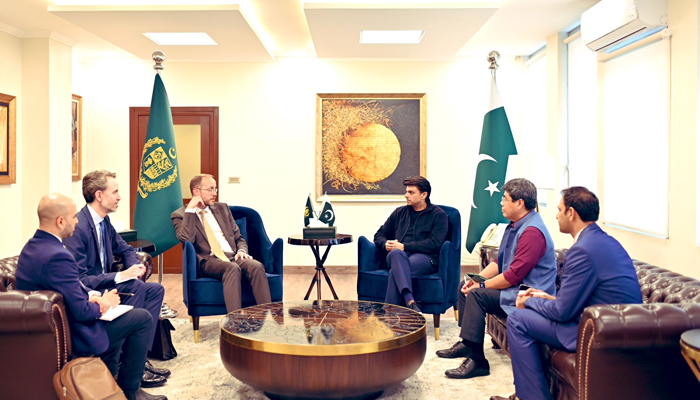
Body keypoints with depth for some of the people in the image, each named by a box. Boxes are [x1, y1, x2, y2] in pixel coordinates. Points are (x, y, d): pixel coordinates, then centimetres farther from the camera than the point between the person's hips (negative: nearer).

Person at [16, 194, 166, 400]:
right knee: (143, 318, 0)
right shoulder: (57, 256, -30)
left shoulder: (33, 246, 2)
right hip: (70, 335, -10)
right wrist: (104, 304, -8)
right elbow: (82, 312, -28)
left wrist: (93, 296, -4)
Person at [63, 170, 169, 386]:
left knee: (156, 290, -1)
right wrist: (119, 276, -27)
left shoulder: (104, 221, 5)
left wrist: (134, 266, -2)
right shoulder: (78, 228, -23)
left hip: (104, 284, 9)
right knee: (135, 286, -26)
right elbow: (80, 280, -26)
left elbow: (125, 249, 20)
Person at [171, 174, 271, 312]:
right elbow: (186, 240, -11)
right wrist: (190, 210, -9)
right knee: (232, 268, -37)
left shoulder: (222, 208, 24)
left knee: (256, 266, -28)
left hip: (233, 256, 4)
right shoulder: (180, 215, 8)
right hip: (208, 261, -4)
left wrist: (242, 251, 1)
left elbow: (238, 237, 24)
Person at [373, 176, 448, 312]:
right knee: (396, 254, -37)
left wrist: (404, 246, -11)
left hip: (425, 258, -3)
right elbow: (379, 235, 25)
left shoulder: (438, 215, 10)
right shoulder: (400, 212, 26)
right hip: (398, 255, 3)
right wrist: (386, 244, -1)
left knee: (395, 271, -37)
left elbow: (434, 244, -5)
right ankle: (410, 301, -54)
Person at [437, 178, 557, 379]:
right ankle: (466, 343, 16)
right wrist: (476, 279, 0)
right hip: (515, 287, 11)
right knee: (465, 286, 12)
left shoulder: (532, 232, -23)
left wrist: (482, 286, -16)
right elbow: (500, 262, 15)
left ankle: (477, 361, -21)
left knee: (477, 295, -25)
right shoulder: (514, 226, 12)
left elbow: (515, 275, -26)